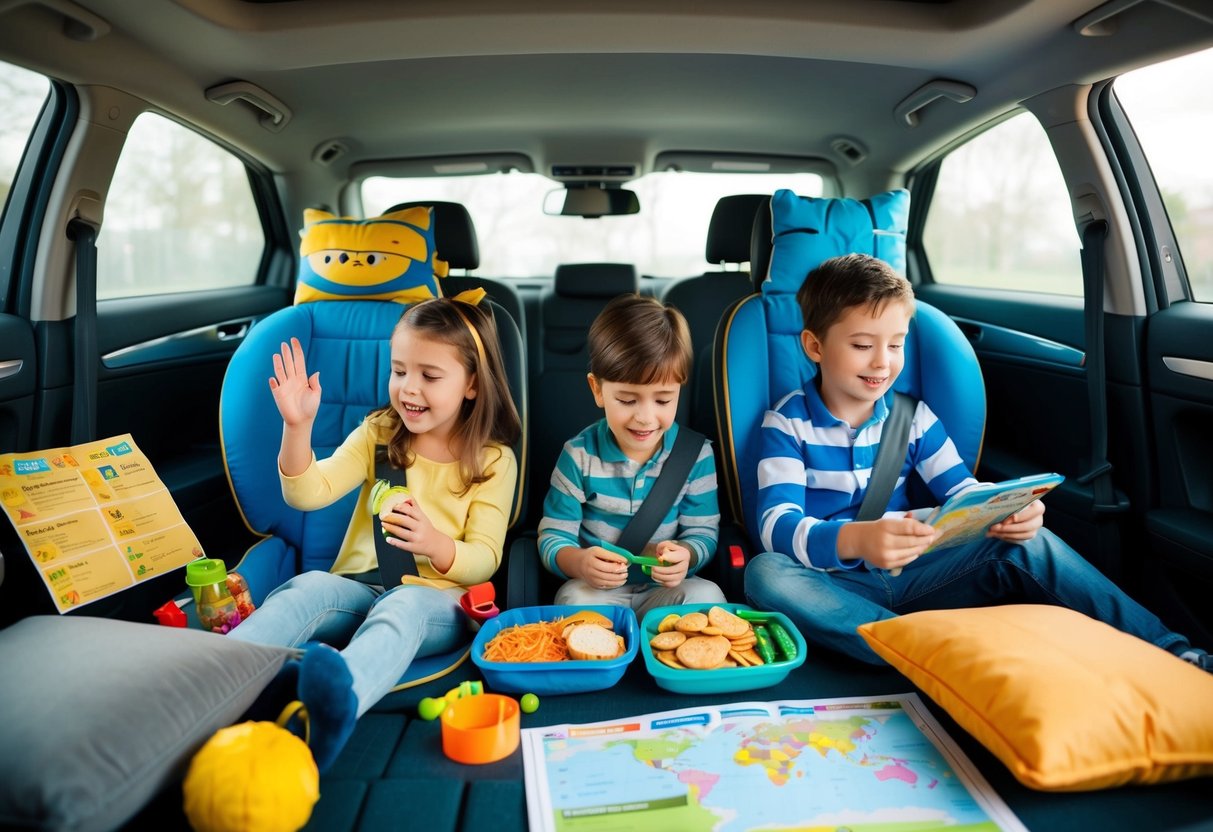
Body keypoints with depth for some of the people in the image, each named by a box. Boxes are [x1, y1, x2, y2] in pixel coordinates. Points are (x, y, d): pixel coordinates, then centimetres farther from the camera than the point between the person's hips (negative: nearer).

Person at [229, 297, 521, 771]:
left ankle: (341, 695, -66)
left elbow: (484, 560, -1)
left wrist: (437, 545, -23)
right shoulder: (377, 434, 10)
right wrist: (297, 427, -16)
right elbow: (308, 494, 0)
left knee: (405, 605, -37)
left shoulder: (494, 460, 2)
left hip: (435, 599, -3)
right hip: (358, 585, 4)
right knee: (309, 587, -29)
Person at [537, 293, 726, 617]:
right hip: (596, 588, -1)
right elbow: (554, 537, -6)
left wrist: (685, 556, -27)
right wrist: (579, 563, -30)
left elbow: (702, 532, -1)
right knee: (575, 598, -33)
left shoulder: (697, 455, -5)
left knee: (707, 596, -27)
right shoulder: (580, 455, -8)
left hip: (667, 589, 2)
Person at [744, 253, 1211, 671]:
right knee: (766, 574, -37)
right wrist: (856, 539, -42)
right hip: (836, 582, -3)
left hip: (910, 575, 4)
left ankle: (1170, 653, -9)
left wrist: (1007, 514, -21)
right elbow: (777, 525, -20)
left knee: (1027, 545, -16)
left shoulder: (913, 416, 8)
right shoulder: (787, 422, -7)